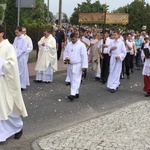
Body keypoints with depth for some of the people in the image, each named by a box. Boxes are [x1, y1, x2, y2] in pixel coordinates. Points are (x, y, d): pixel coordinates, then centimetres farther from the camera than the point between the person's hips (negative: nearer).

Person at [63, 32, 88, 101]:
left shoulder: (81, 45, -9)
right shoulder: (69, 45, 10)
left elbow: (84, 56, -11)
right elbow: (65, 52, 18)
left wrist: (84, 66, -14)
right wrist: (66, 57, -5)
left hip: (78, 65, -7)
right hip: (71, 64, 7)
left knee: (75, 80, -11)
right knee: (72, 79, 11)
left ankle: (73, 94, -17)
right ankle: (76, 93, 21)